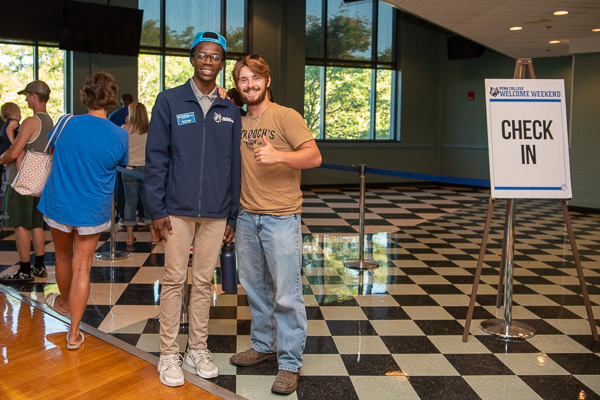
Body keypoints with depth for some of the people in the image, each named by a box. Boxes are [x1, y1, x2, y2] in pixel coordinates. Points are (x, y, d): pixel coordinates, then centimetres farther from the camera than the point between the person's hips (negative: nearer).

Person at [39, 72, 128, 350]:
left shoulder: (65, 124, -13)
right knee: (82, 267, 7)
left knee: (63, 257, 24)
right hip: (93, 211, -1)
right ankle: (74, 333, 13)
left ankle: (64, 302, 51)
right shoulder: (119, 136, -15)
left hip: (58, 204, 1)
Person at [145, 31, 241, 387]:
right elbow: (156, 157, -3)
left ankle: (198, 348, 25)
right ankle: (169, 354, 18)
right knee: (175, 280, 5)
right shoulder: (170, 101, -1)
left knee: (204, 281, 11)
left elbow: (234, 166, 9)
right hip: (178, 210, -2)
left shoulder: (230, 111, 7)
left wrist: (232, 216, 7)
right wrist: (157, 209, -8)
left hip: (215, 213, 2)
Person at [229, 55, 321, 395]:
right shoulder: (238, 122, 12)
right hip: (247, 217, 6)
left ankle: (290, 364, 9)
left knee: (287, 295, -2)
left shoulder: (286, 116, -6)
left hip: (281, 218, -6)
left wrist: (278, 155, -31)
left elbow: (314, 156, -12)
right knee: (255, 288, 17)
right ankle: (263, 345, 33)